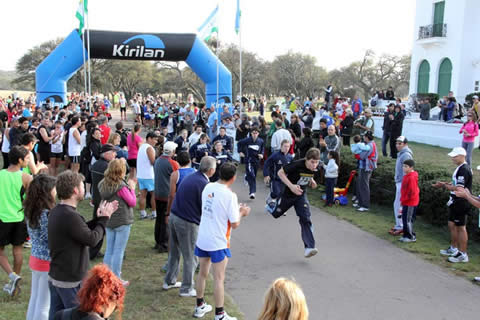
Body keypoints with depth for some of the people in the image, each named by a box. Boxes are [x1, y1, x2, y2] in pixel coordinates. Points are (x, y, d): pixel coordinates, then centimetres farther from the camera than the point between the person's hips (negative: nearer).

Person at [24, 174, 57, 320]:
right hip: (48, 262, -8)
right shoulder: (47, 214, -25)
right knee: (44, 305, 6)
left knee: (34, 300, 20)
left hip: (35, 258, 8)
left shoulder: (30, 211, 1)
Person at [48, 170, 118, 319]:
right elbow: (92, 239, -18)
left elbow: (82, 230, 12)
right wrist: (104, 218, -5)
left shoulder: (56, 212, 5)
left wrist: (100, 218, 4)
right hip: (70, 281, -9)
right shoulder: (70, 216, -26)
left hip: (55, 277, 9)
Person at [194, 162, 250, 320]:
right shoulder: (230, 195, -19)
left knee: (202, 273, 20)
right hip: (218, 242, -6)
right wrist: (241, 213, 5)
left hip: (202, 239, 6)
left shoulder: (208, 187, 0)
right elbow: (235, 224, -15)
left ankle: (200, 307, 34)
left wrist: (236, 209, 16)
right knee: (218, 278, 5)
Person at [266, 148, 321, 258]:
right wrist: (291, 186, -34)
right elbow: (280, 172, -24)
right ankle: (270, 206, 57)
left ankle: (309, 248, -13)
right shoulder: (297, 165, -32)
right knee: (276, 213, 18)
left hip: (301, 195, 3)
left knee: (305, 219, -12)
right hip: (288, 194, -3)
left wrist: (312, 181, -12)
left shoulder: (315, 169, -14)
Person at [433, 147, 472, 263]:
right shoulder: (460, 168, 11)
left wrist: (444, 185, -16)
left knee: (461, 227, -1)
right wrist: (445, 183, 4)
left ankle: (463, 254, 8)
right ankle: (453, 248, 34)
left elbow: (459, 188, -25)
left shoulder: (464, 170, -21)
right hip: (455, 202, 10)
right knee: (452, 225, 19)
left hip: (461, 203, -10)